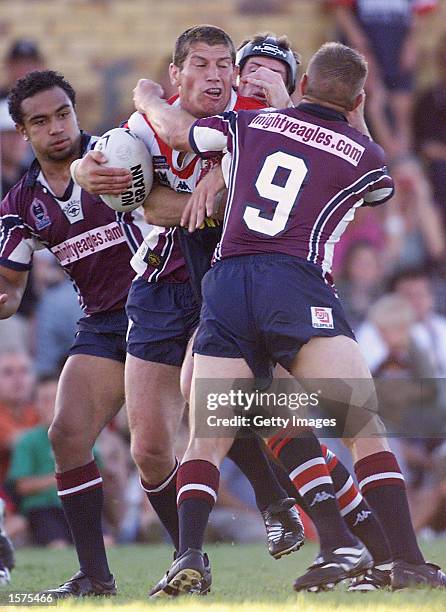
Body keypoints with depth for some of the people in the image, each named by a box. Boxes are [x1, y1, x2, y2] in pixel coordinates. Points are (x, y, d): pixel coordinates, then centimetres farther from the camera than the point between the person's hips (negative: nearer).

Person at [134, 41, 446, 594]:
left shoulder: (251, 124, 18)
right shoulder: (363, 154, 12)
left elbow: (174, 130, 33)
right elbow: (379, 190, 36)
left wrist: (146, 95, 54)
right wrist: (355, 121, 46)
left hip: (224, 284, 3)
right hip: (297, 283, -3)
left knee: (206, 441, 4)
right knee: (365, 428, -4)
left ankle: (188, 558, -14)